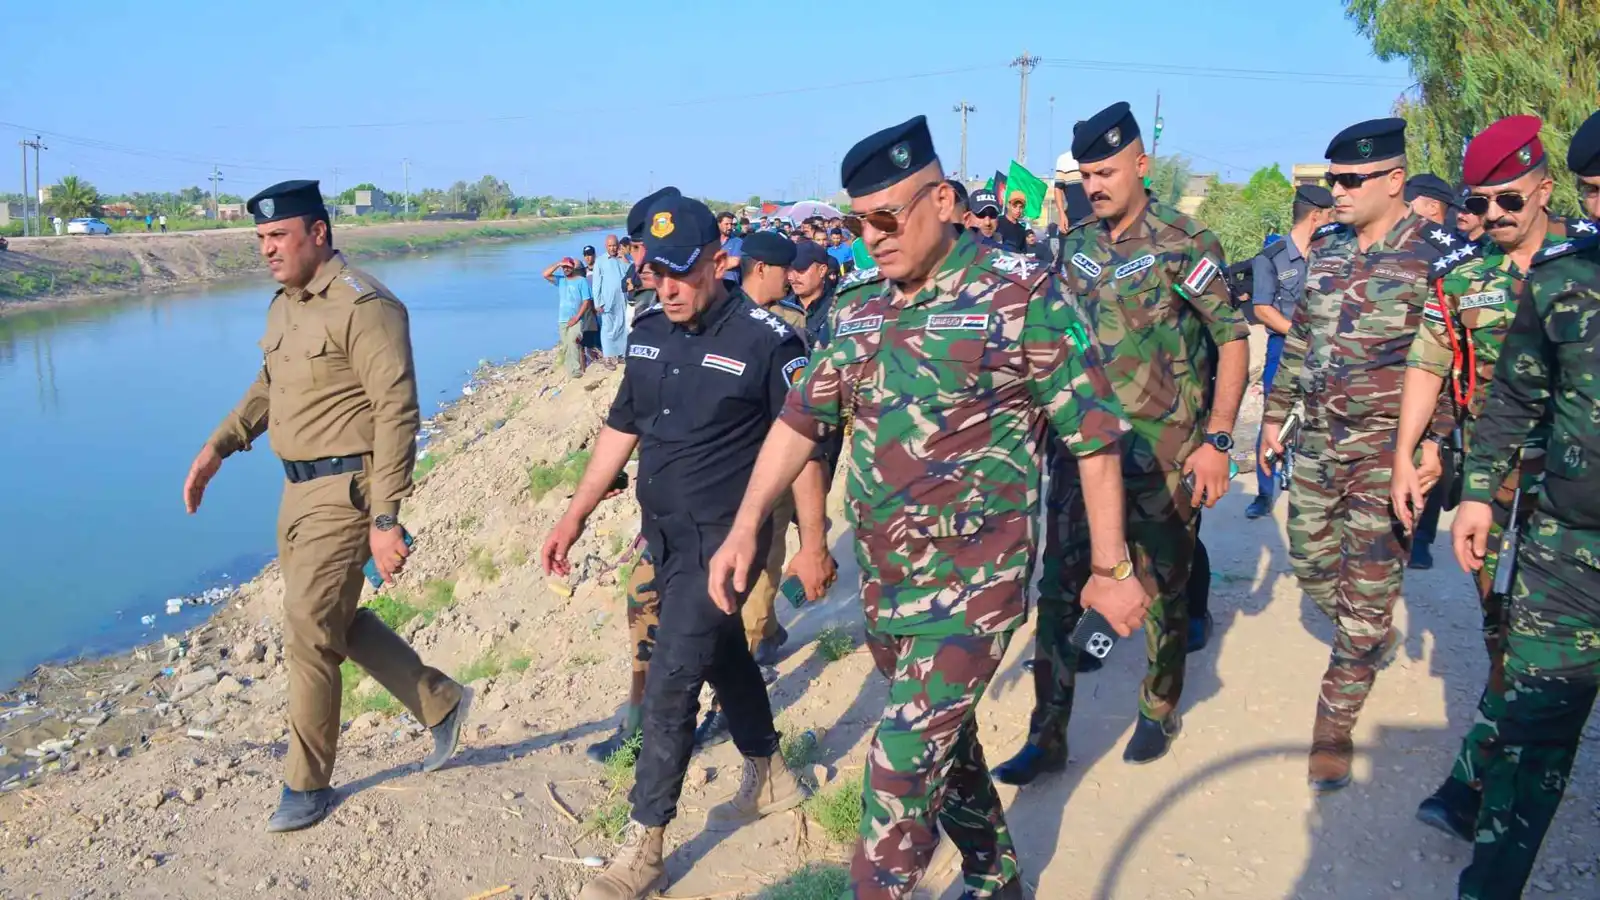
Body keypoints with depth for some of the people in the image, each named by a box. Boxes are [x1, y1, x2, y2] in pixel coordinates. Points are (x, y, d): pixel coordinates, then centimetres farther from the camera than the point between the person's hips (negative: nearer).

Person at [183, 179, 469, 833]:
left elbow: (397, 413, -21)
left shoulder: (362, 306, -17)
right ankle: (441, 703, 33)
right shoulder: (284, 304, 11)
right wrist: (217, 447, 13)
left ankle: (307, 784, 18)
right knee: (336, 621, 16)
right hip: (299, 488, 9)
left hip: (345, 491, -9)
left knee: (310, 636, -1)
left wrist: (385, 519, -24)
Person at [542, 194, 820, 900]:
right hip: (663, 532, 7)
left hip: (723, 537, -7)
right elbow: (622, 427, 11)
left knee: (670, 685, -6)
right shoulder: (648, 333, 3)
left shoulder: (767, 341, -16)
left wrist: (813, 544, -9)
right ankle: (771, 778, 42)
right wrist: (575, 517, 10)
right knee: (722, 656, 21)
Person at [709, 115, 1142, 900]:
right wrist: (746, 527, 1)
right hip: (882, 581, 6)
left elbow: (1094, 432, -9)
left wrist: (1111, 567, -7)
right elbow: (802, 419, 10)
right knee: (944, 746, 21)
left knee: (904, 769, -8)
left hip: (974, 582, -6)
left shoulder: (1019, 292, -12)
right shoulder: (856, 306, 5)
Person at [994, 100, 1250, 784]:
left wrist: (1215, 441, -14)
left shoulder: (1185, 245, -9)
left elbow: (1234, 341, -9)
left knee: (1163, 588, 11)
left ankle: (1159, 712, 33)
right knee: (1059, 589, 3)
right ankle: (1047, 736, 13)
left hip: (1162, 454, -4)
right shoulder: (1074, 246, 6)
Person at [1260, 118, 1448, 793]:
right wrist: (1276, 413, 15)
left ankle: (1334, 726, 10)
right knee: (1311, 561, 13)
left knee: (1367, 585, -2)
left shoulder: (1433, 256, -10)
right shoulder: (1326, 250, 8)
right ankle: (1372, 643, 41)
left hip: (1387, 445, -6)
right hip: (1320, 436, 6)